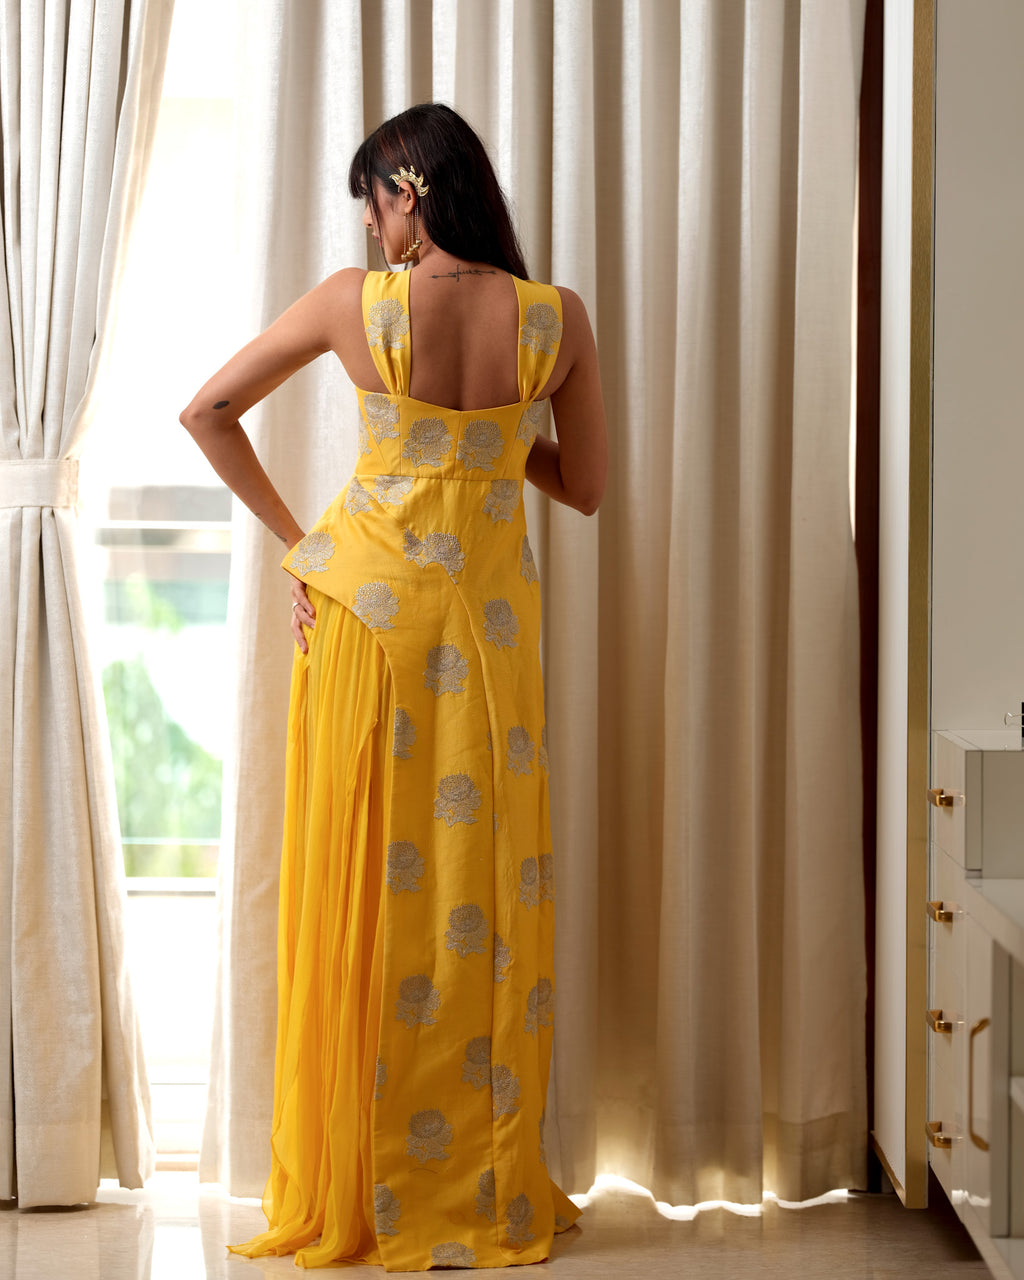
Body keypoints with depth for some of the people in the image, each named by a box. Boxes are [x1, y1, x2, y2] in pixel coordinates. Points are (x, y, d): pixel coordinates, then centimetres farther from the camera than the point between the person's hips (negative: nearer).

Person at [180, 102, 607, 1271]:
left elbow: (206, 411, -1)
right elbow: (585, 487, 4)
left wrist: (293, 538, 5)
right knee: (485, 889, 8)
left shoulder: (356, 302, -9)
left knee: (360, 885, 6)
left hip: (365, 606, -1)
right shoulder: (556, 319, -6)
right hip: (489, 618, 1)